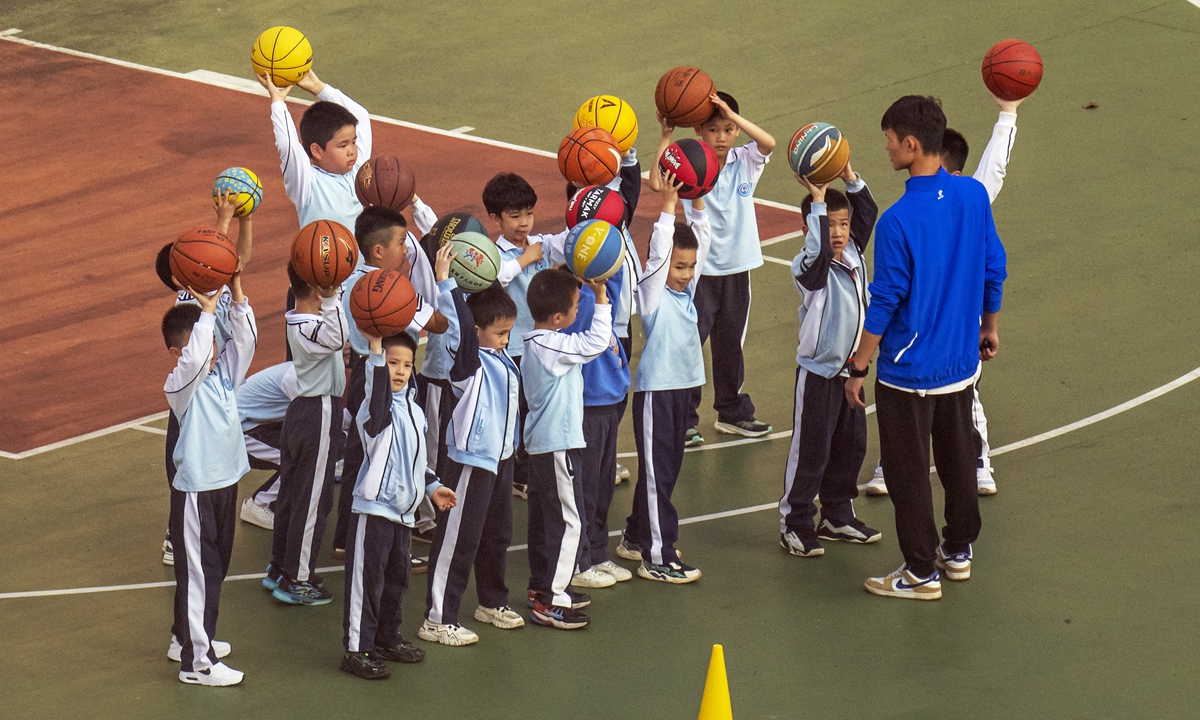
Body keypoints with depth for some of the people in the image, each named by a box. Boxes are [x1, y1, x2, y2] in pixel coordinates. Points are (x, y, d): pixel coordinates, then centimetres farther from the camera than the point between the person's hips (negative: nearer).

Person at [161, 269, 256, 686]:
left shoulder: (224, 372, 5)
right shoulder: (179, 385, -17)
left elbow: (244, 339, 0)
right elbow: (195, 359, -36)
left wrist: (236, 295, -11)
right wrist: (208, 311, -33)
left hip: (226, 482, 8)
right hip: (195, 490, -8)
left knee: (216, 566, 19)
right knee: (199, 572, -5)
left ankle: (186, 638, 35)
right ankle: (196, 660, -2)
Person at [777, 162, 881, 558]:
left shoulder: (853, 254, 3)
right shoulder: (808, 267, -18)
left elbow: (867, 212, 9)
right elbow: (818, 250, -39)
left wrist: (849, 176, -4)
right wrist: (818, 200, -34)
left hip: (850, 370, 7)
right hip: (818, 373, -7)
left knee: (851, 446, 16)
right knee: (810, 451, -1)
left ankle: (838, 517, 30)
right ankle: (794, 524, 9)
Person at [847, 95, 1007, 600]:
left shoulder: (897, 221, -24)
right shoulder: (974, 196, -6)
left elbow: (883, 304, -18)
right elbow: (994, 270, 6)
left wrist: (857, 368, -8)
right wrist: (989, 326, 22)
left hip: (909, 370, -6)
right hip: (961, 363, 6)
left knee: (908, 472, 8)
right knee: (957, 458, 22)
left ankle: (921, 573, 16)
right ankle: (958, 551, 36)